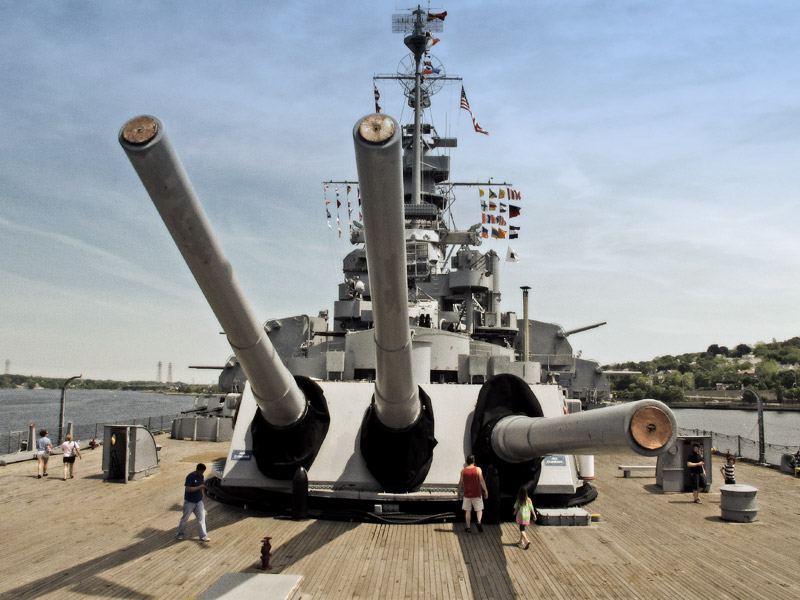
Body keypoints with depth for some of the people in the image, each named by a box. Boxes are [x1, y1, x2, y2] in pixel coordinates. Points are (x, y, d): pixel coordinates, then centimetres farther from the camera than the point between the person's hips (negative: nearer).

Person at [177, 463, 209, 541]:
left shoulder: (201, 476, 1)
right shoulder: (190, 477, -21)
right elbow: (188, 489, -28)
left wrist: (203, 493, 2)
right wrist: (199, 487, -30)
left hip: (199, 501, 5)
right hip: (189, 502, -5)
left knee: (201, 518, 0)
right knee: (185, 518, 11)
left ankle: (203, 536, 3)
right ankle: (180, 533, 30)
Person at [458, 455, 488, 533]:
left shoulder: (463, 470, -3)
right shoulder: (478, 469, -8)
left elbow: (460, 482, 2)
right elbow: (481, 481, -13)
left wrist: (459, 492, 14)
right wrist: (486, 491, -7)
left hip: (467, 494, 1)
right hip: (477, 494, -1)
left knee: (468, 511, 11)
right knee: (479, 510, 9)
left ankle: (468, 527, 12)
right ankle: (479, 522, -17)